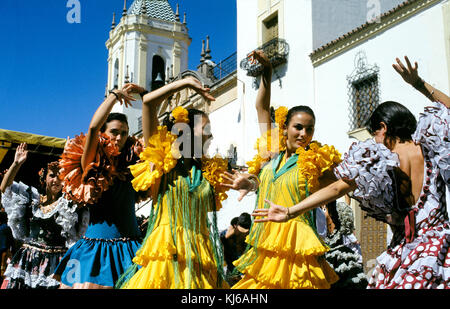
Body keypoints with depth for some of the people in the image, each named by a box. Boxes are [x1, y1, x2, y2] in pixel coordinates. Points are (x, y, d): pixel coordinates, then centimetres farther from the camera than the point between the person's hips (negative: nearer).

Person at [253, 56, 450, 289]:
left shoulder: (378, 162, -9)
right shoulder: (429, 148, -1)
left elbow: (336, 189, -11)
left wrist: (290, 212, -10)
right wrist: (418, 83, 15)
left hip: (407, 254, -2)